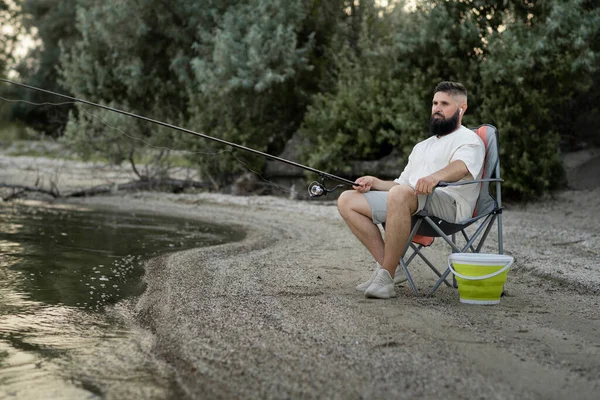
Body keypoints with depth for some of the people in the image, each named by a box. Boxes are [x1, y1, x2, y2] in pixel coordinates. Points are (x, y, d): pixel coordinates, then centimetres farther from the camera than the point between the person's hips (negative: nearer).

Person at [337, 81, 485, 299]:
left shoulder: (469, 140, 6)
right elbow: (402, 183, 31)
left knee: (401, 194, -39)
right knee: (347, 200, -5)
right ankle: (389, 267, -13)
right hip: (411, 203, 8)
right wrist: (376, 183, 10)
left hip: (449, 204, -8)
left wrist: (435, 177, -42)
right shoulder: (422, 146, 33)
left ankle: (386, 277, -33)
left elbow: (461, 167, -19)